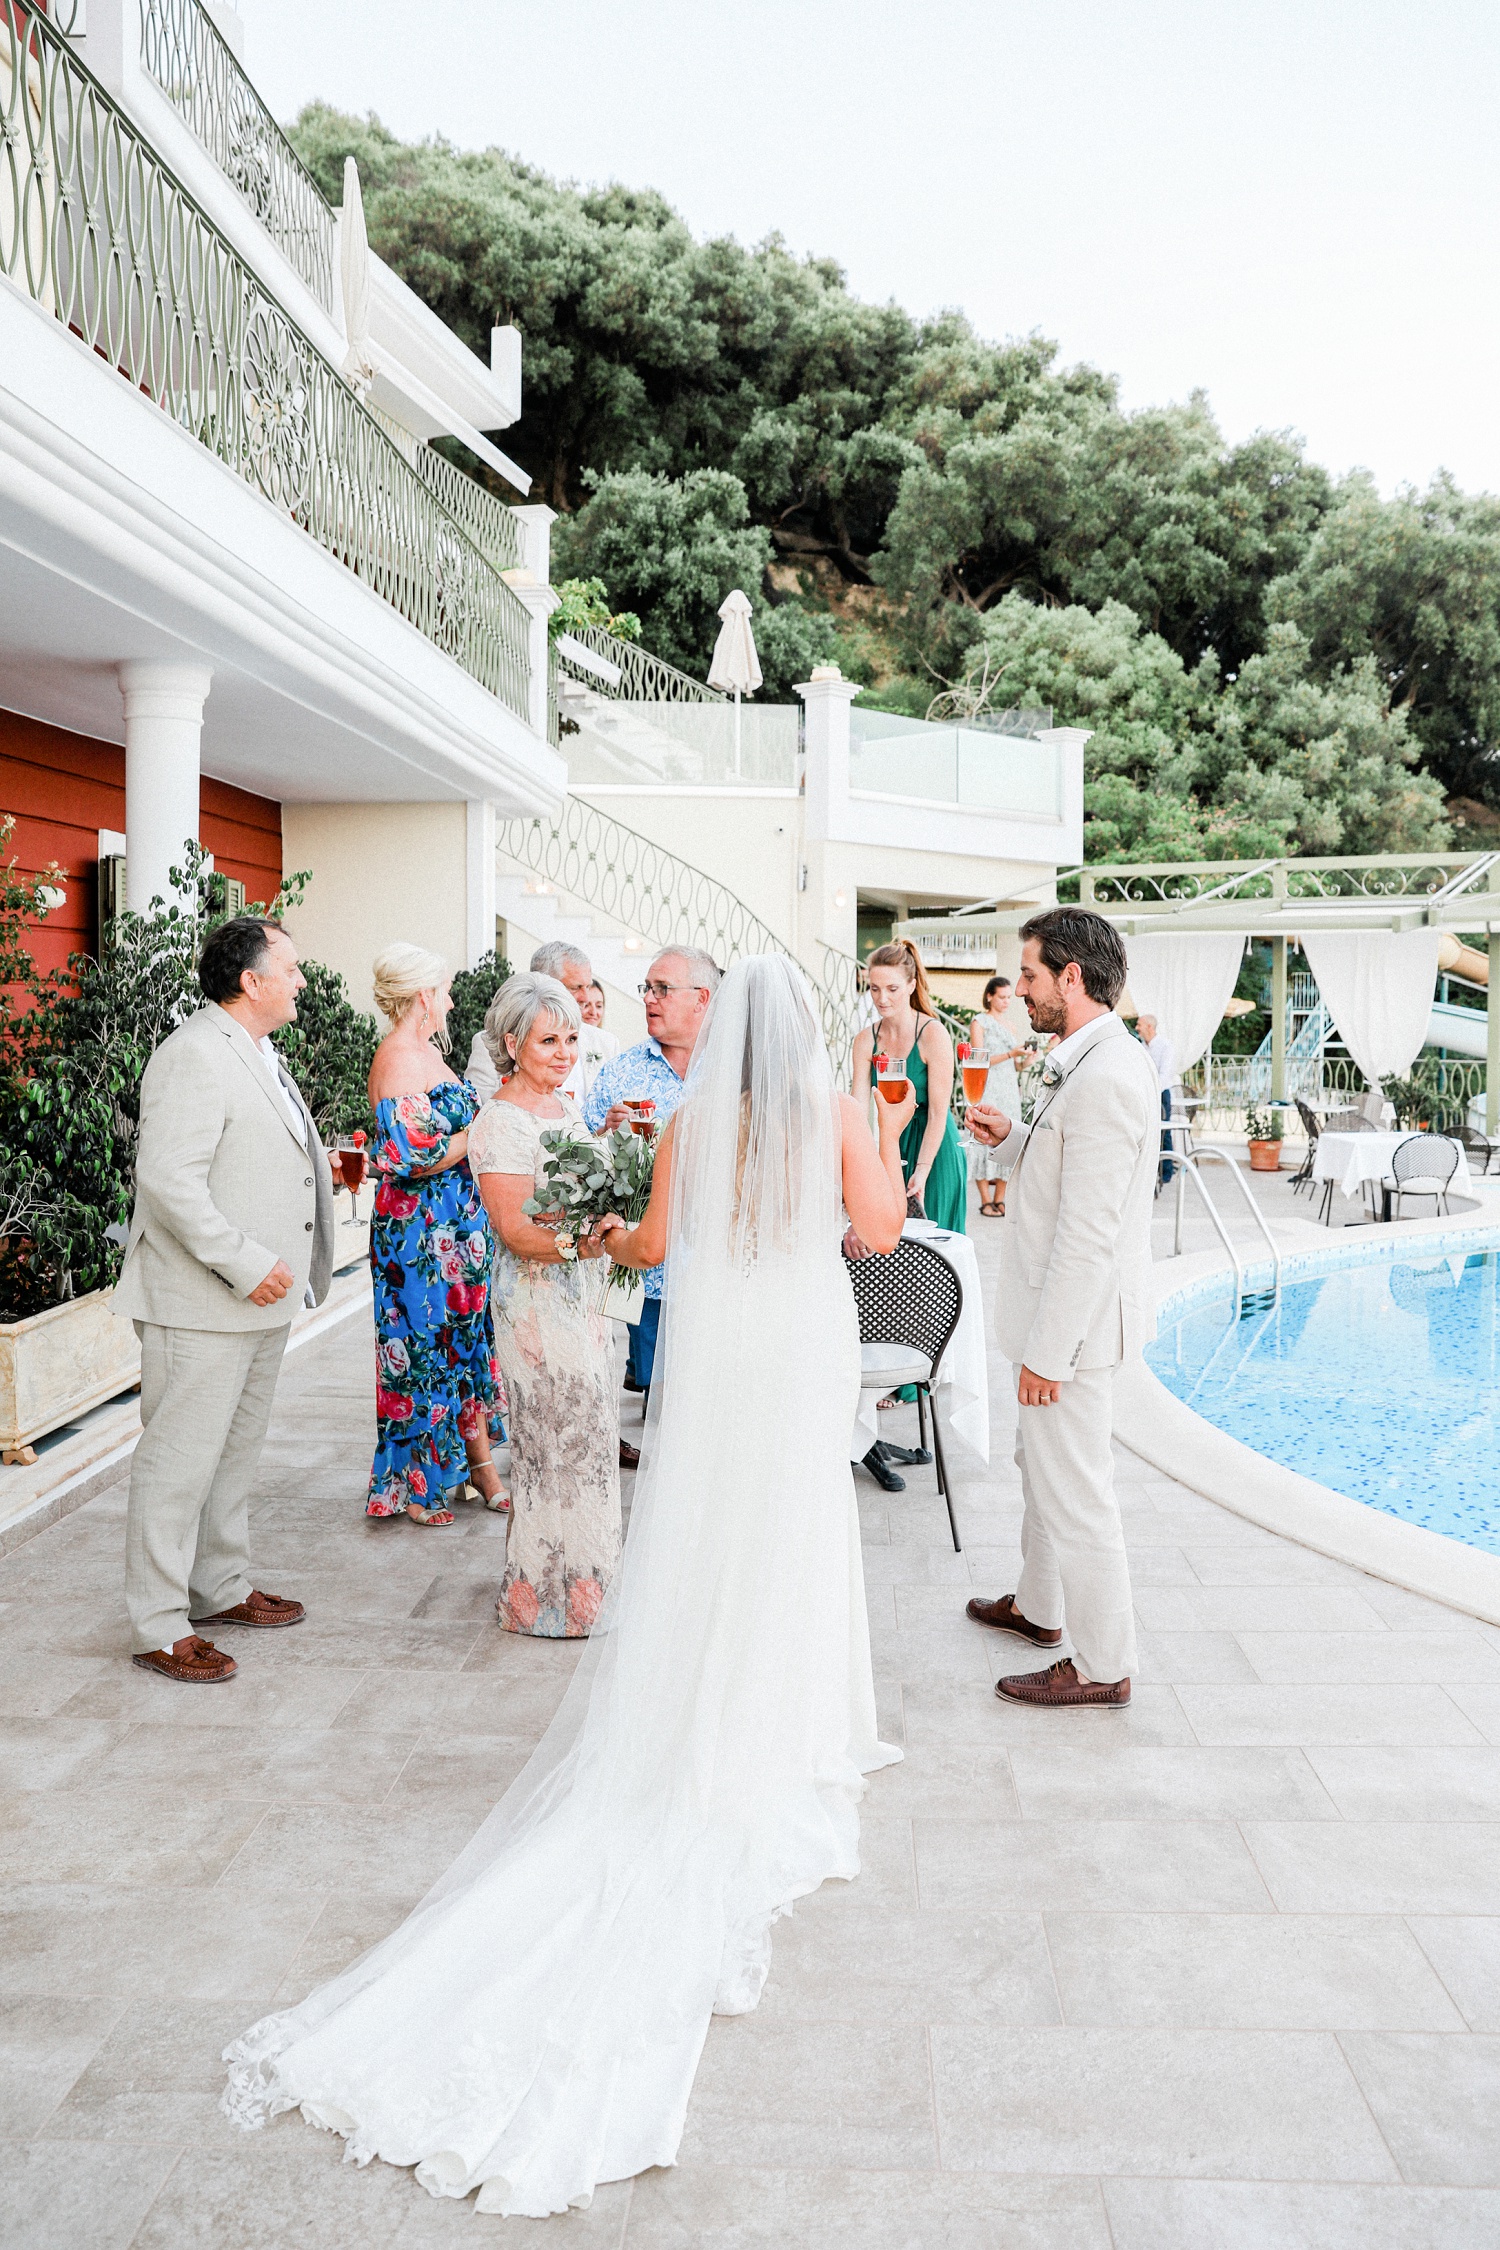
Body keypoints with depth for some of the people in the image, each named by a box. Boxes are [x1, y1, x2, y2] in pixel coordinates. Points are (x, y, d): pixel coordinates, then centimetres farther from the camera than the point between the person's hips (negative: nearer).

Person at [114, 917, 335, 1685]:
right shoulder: (194, 1055, -17)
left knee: (236, 1453, 20)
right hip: (201, 1305, -10)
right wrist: (245, 1265, -23)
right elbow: (169, 1180, -25)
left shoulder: (257, 1055, 14)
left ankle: (222, 1587, 34)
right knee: (179, 1462, -1)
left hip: (261, 1300, 10)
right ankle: (158, 1627, 10)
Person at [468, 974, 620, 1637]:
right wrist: (598, 1243, -33)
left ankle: (580, 1576, 30)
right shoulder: (502, 1121, -16)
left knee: (585, 1430, 16)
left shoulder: (564, 1106, 12)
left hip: (580, 1292, 9)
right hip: (536, 1299, -9)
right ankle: (549, 1595, 15)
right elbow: (516, 1230, -22)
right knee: (558, 1437, 0)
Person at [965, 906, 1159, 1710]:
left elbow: (1088, 1234, -26)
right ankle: (1037, 1607, 44)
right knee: (1042, 1465, 25)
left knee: (1073, 1492, 3)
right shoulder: (1091, 1062, 9)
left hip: (1073, 1317, -11)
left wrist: (1048, 1351, -23)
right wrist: (1012, 1138, 5)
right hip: (1058, 1309, 11)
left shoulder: (1105, 1077, -25)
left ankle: (1102, 1666, 18)